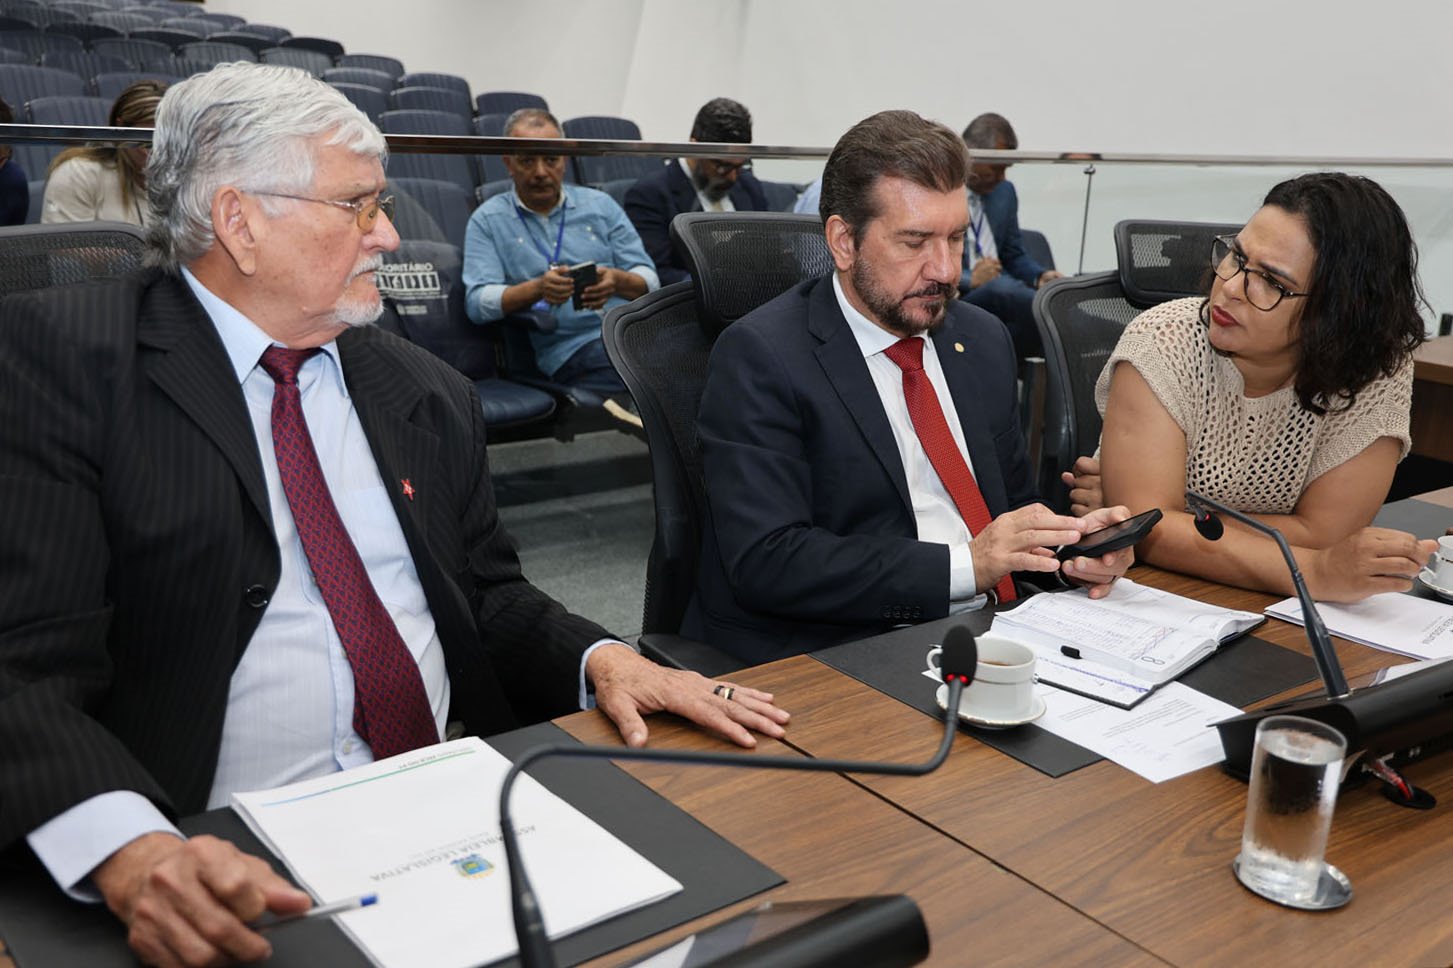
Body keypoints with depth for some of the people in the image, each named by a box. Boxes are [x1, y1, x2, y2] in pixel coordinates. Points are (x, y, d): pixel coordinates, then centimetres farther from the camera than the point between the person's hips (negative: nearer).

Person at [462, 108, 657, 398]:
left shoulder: (601, 206, 20)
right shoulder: (488, 220, 13)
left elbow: (649, 280, 13)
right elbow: (477, 303, -1)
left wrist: (618, 281, -12)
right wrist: (537, 289, -19)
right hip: (570, 349, -4)